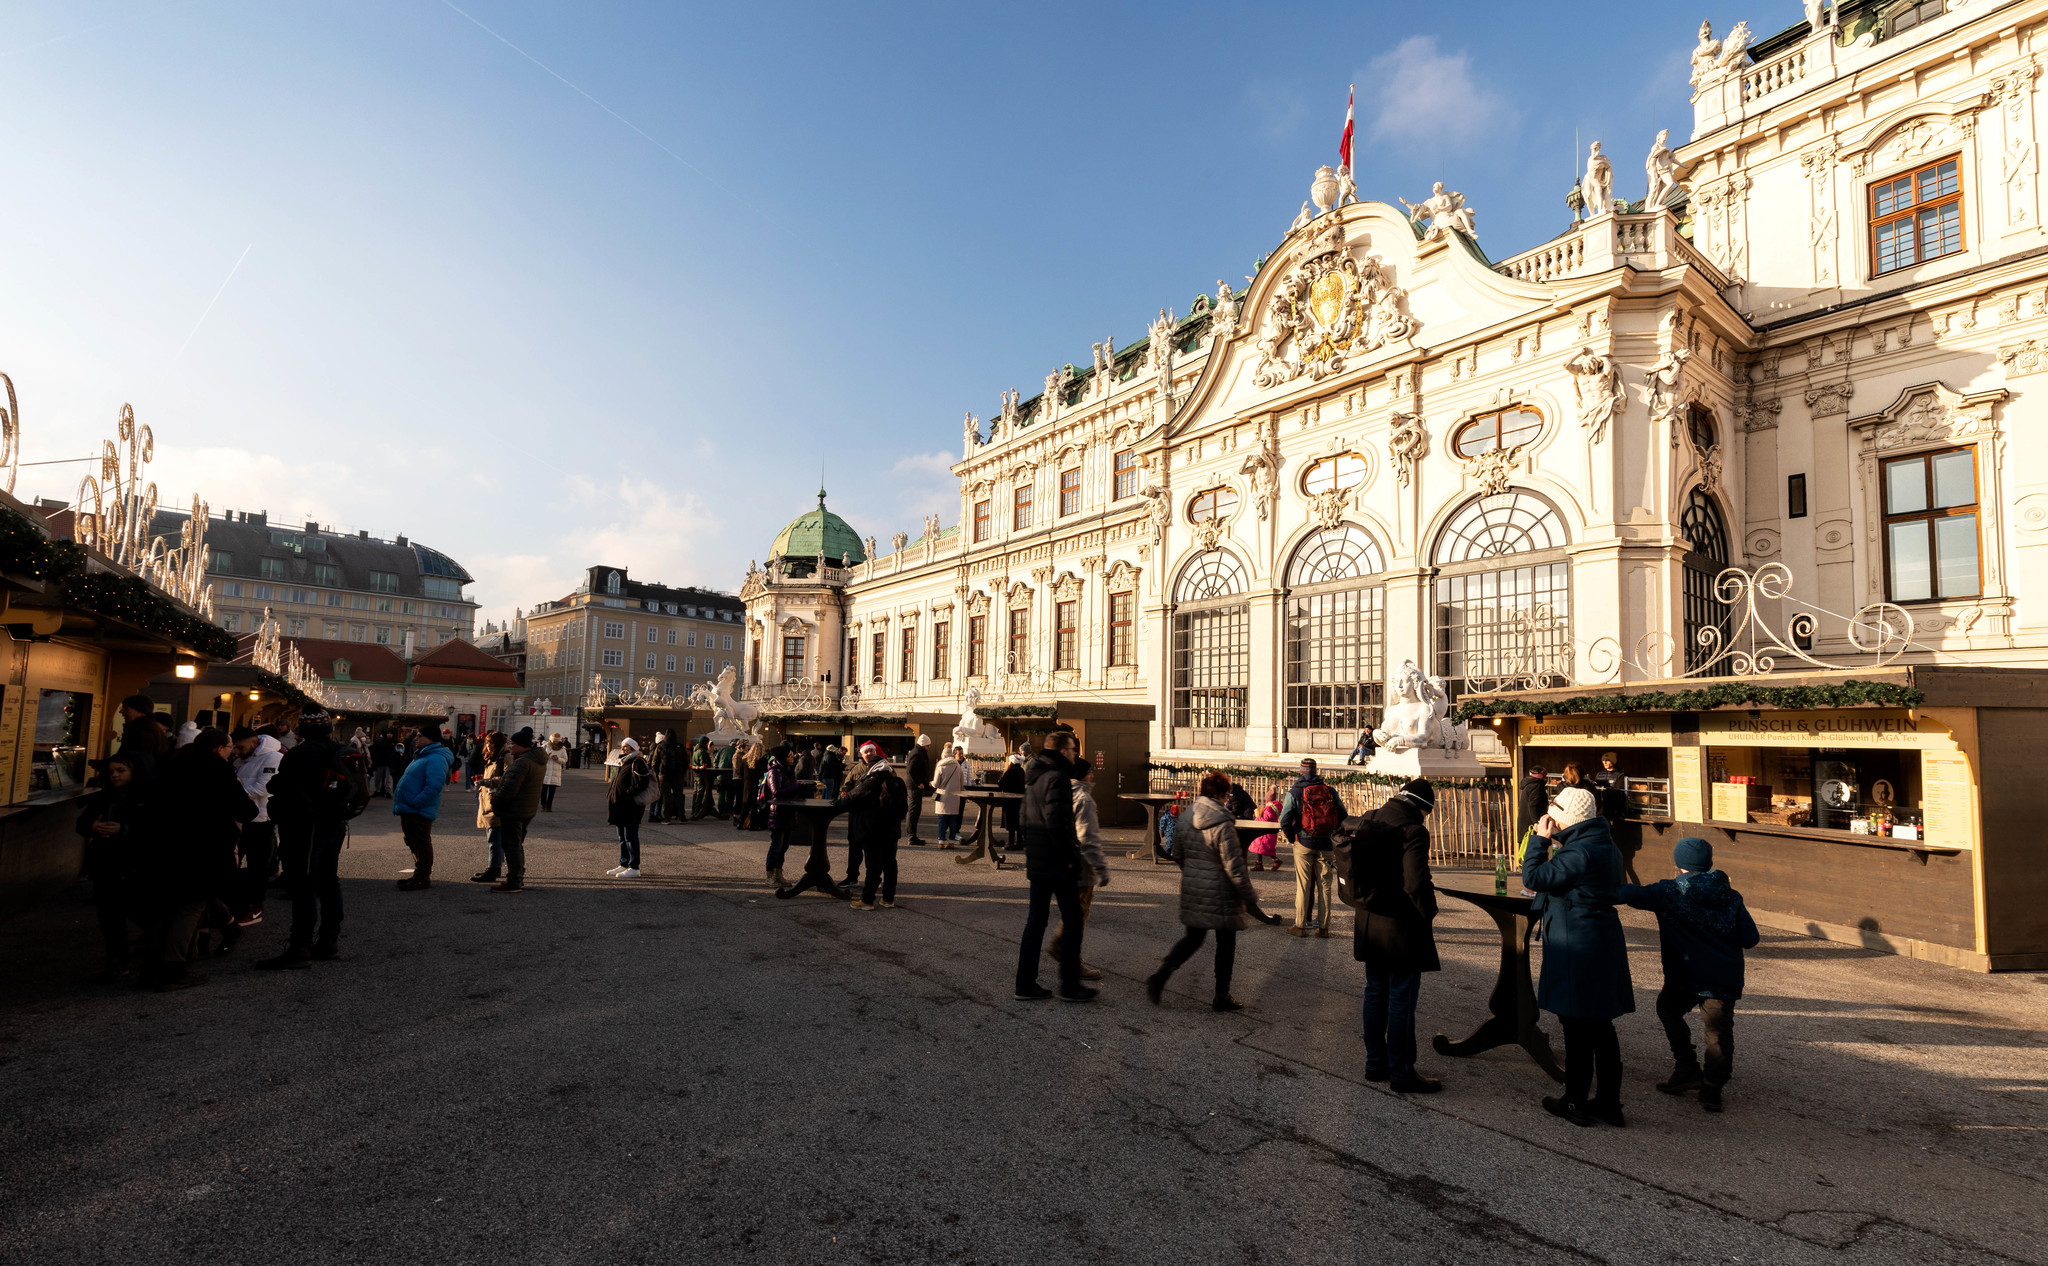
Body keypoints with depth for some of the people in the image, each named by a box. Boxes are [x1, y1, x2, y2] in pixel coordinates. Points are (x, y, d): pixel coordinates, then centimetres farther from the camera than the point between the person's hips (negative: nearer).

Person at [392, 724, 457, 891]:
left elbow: (434, 786, -30)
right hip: (410, 810, 11)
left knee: (421, 844, -2)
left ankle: (422, 878, 7)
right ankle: (419, 875, 30)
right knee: (414, 844, 19)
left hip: (419, 811, -11)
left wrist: (415, 802, -26)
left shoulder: (435, 759, -21)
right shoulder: (423, 755, 16)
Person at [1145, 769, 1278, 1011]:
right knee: (1226, 943, 11)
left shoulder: (1185, 818, 2)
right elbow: (1234, 867, -19)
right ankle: (1221, 998, 19)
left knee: (1193, 937, 18)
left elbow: (1178, 856, 11)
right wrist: (1249, 899, -12)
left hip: (1191, 889, 6)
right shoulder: (1222, 825, -19)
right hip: (1220, 893, -6)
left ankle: (1160, 976, 2)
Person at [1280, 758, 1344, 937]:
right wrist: (1332, 835, 15)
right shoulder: (1330, 791, 3)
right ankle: (1323, 926, 14)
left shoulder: (1294, 792, -4)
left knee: (1303, 885, 4)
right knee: (1325, 885, 9)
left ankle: (1300, 925, 8)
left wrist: (1291, 839, 5)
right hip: (1325, 845, 2)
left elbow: (1284, 821, -10)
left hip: (1303, 843, -2)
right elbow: (1343, 817, 5)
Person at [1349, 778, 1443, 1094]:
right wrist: (1429, 912, -9)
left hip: (1369, 922, 7)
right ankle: (1401, 1073, 14)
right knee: (1401, 1000, 4)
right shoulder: (1413, 830, -19)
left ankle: (1375, 1063, 27)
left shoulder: (1369, 821, 4)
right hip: (1400, 926, -7)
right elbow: (1416, 884, -25)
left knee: (1376, 994, 17)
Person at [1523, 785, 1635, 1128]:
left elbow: (1533, 878, -19)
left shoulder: (1580, 852, -22)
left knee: (1577, 1026, 3)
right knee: (1601, 1026, 16)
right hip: (1604, 945, 9)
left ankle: (1575, 1102, 14)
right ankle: (1609, 1102, 25)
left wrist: (1540, 839, -11)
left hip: (1577, 951, -9)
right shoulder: (1604, 846, 10)